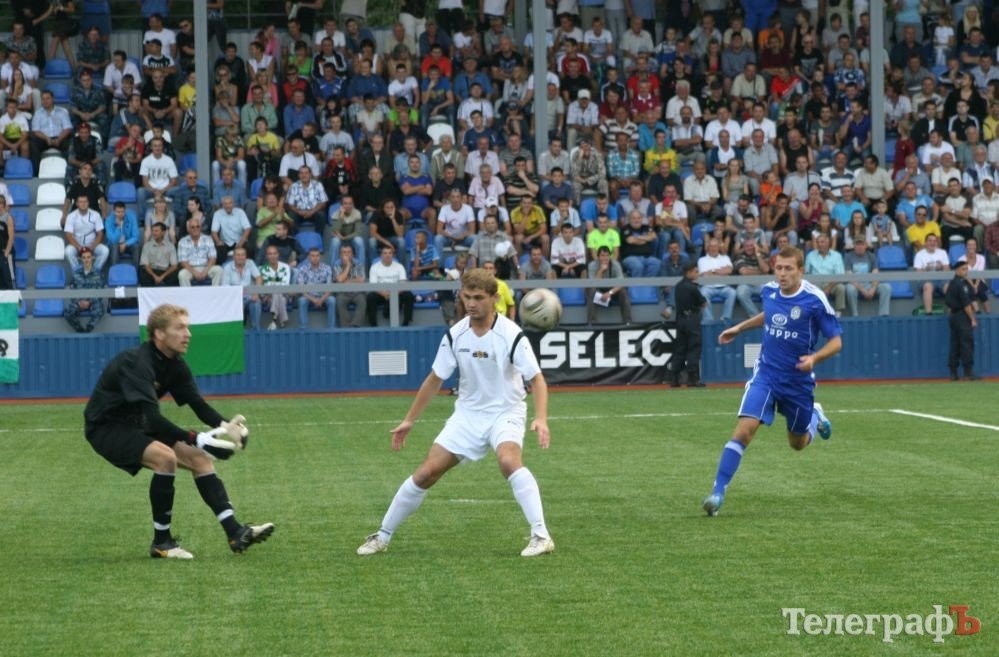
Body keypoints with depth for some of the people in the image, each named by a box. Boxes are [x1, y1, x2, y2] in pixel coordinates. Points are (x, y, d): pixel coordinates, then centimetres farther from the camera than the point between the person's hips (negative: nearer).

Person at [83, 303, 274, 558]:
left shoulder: (175, 365, -1)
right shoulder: (136, 363, -28)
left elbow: (198, 404, -1)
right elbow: (153, 418, -36)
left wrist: (225, 425, -23)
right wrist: (197, 440, -42)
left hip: (136, 425, 9)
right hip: (106, 428, -9)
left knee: (199, 458, -2)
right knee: (166, 457, -30)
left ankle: (235, 533, -5)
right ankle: (161, 542, -18)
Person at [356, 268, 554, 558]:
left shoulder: (511, 335, -18)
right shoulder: (455, 335, -5)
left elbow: (537, 379, -19)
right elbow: (435, 379, 7)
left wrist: (541, 418, -35)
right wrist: (409, 420, 9)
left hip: (505, 413, -4)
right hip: (468, 414, 4)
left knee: (509, 460, -34)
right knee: (426, 473, -2)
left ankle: (541, 535, -30)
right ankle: (382, 536, 14)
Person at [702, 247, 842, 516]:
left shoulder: (814, 300, -17)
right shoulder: (769, 290, -3)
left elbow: (836, 341, -11)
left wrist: (814, 357, -28)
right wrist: (740, 327, 20)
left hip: (798, 380, -2)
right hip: (766, 374, 2)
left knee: (798, 443, 17)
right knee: (744, 430, -18)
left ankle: (815, 416, 52)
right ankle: (718, 492, -18)